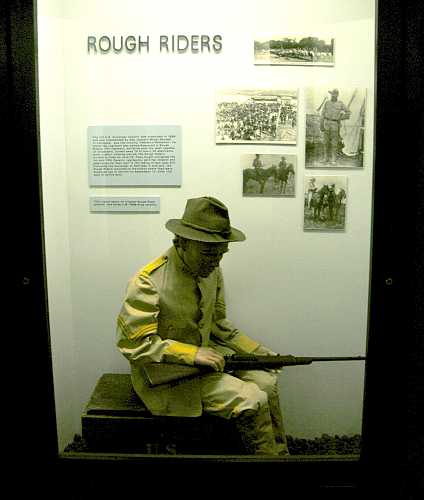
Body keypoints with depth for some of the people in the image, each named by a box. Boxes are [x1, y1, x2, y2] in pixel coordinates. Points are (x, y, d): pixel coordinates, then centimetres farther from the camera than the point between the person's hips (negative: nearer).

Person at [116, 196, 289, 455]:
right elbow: (133, 344, -22)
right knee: (252, 400, -17)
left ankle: (280, 453, 15)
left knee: (267, 381, -4)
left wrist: (257, 351, 1)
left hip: (203, 355, 7)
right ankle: (268, 455, 8)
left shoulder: (212, 271, 0)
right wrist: (192, 354, -27)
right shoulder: (149, 281, -23)